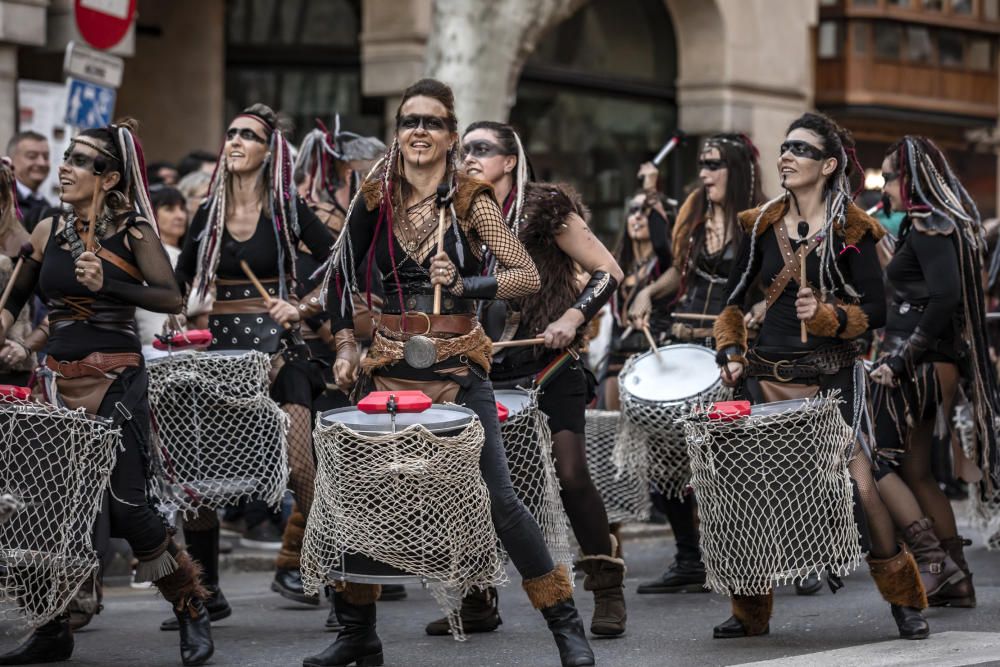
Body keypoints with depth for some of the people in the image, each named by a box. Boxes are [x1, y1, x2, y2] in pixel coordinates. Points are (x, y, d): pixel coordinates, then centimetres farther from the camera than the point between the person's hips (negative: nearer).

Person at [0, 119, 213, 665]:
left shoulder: (132, 231, -4)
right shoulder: (48, 232, 9)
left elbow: (170, 298, -13)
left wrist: (107, 285, -21)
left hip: (116, 380, -5)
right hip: (60, 379, 5)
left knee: (125, 500, -12)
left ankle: (192, 611, 4)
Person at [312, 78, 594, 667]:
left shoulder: (472, 201, -3)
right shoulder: (376, 201, 5)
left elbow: (528, 276, -9)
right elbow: (346, 281, 15)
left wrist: (463, 285, -22)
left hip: (457, 368, -3)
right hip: (390, 368, 3)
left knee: (499, 498, -7)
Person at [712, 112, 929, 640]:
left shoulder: (851, 230, -4)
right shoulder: (763, 225, 8)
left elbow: (875, 311, -6)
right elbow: (733, 296, 16)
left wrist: (826, 315, -21)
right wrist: (731, 351, 3)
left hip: (830, 378, -4)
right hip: (766, 376, 4)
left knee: (859, 484, -12)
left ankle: (904, 601, 4)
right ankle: (751, 612, 14)